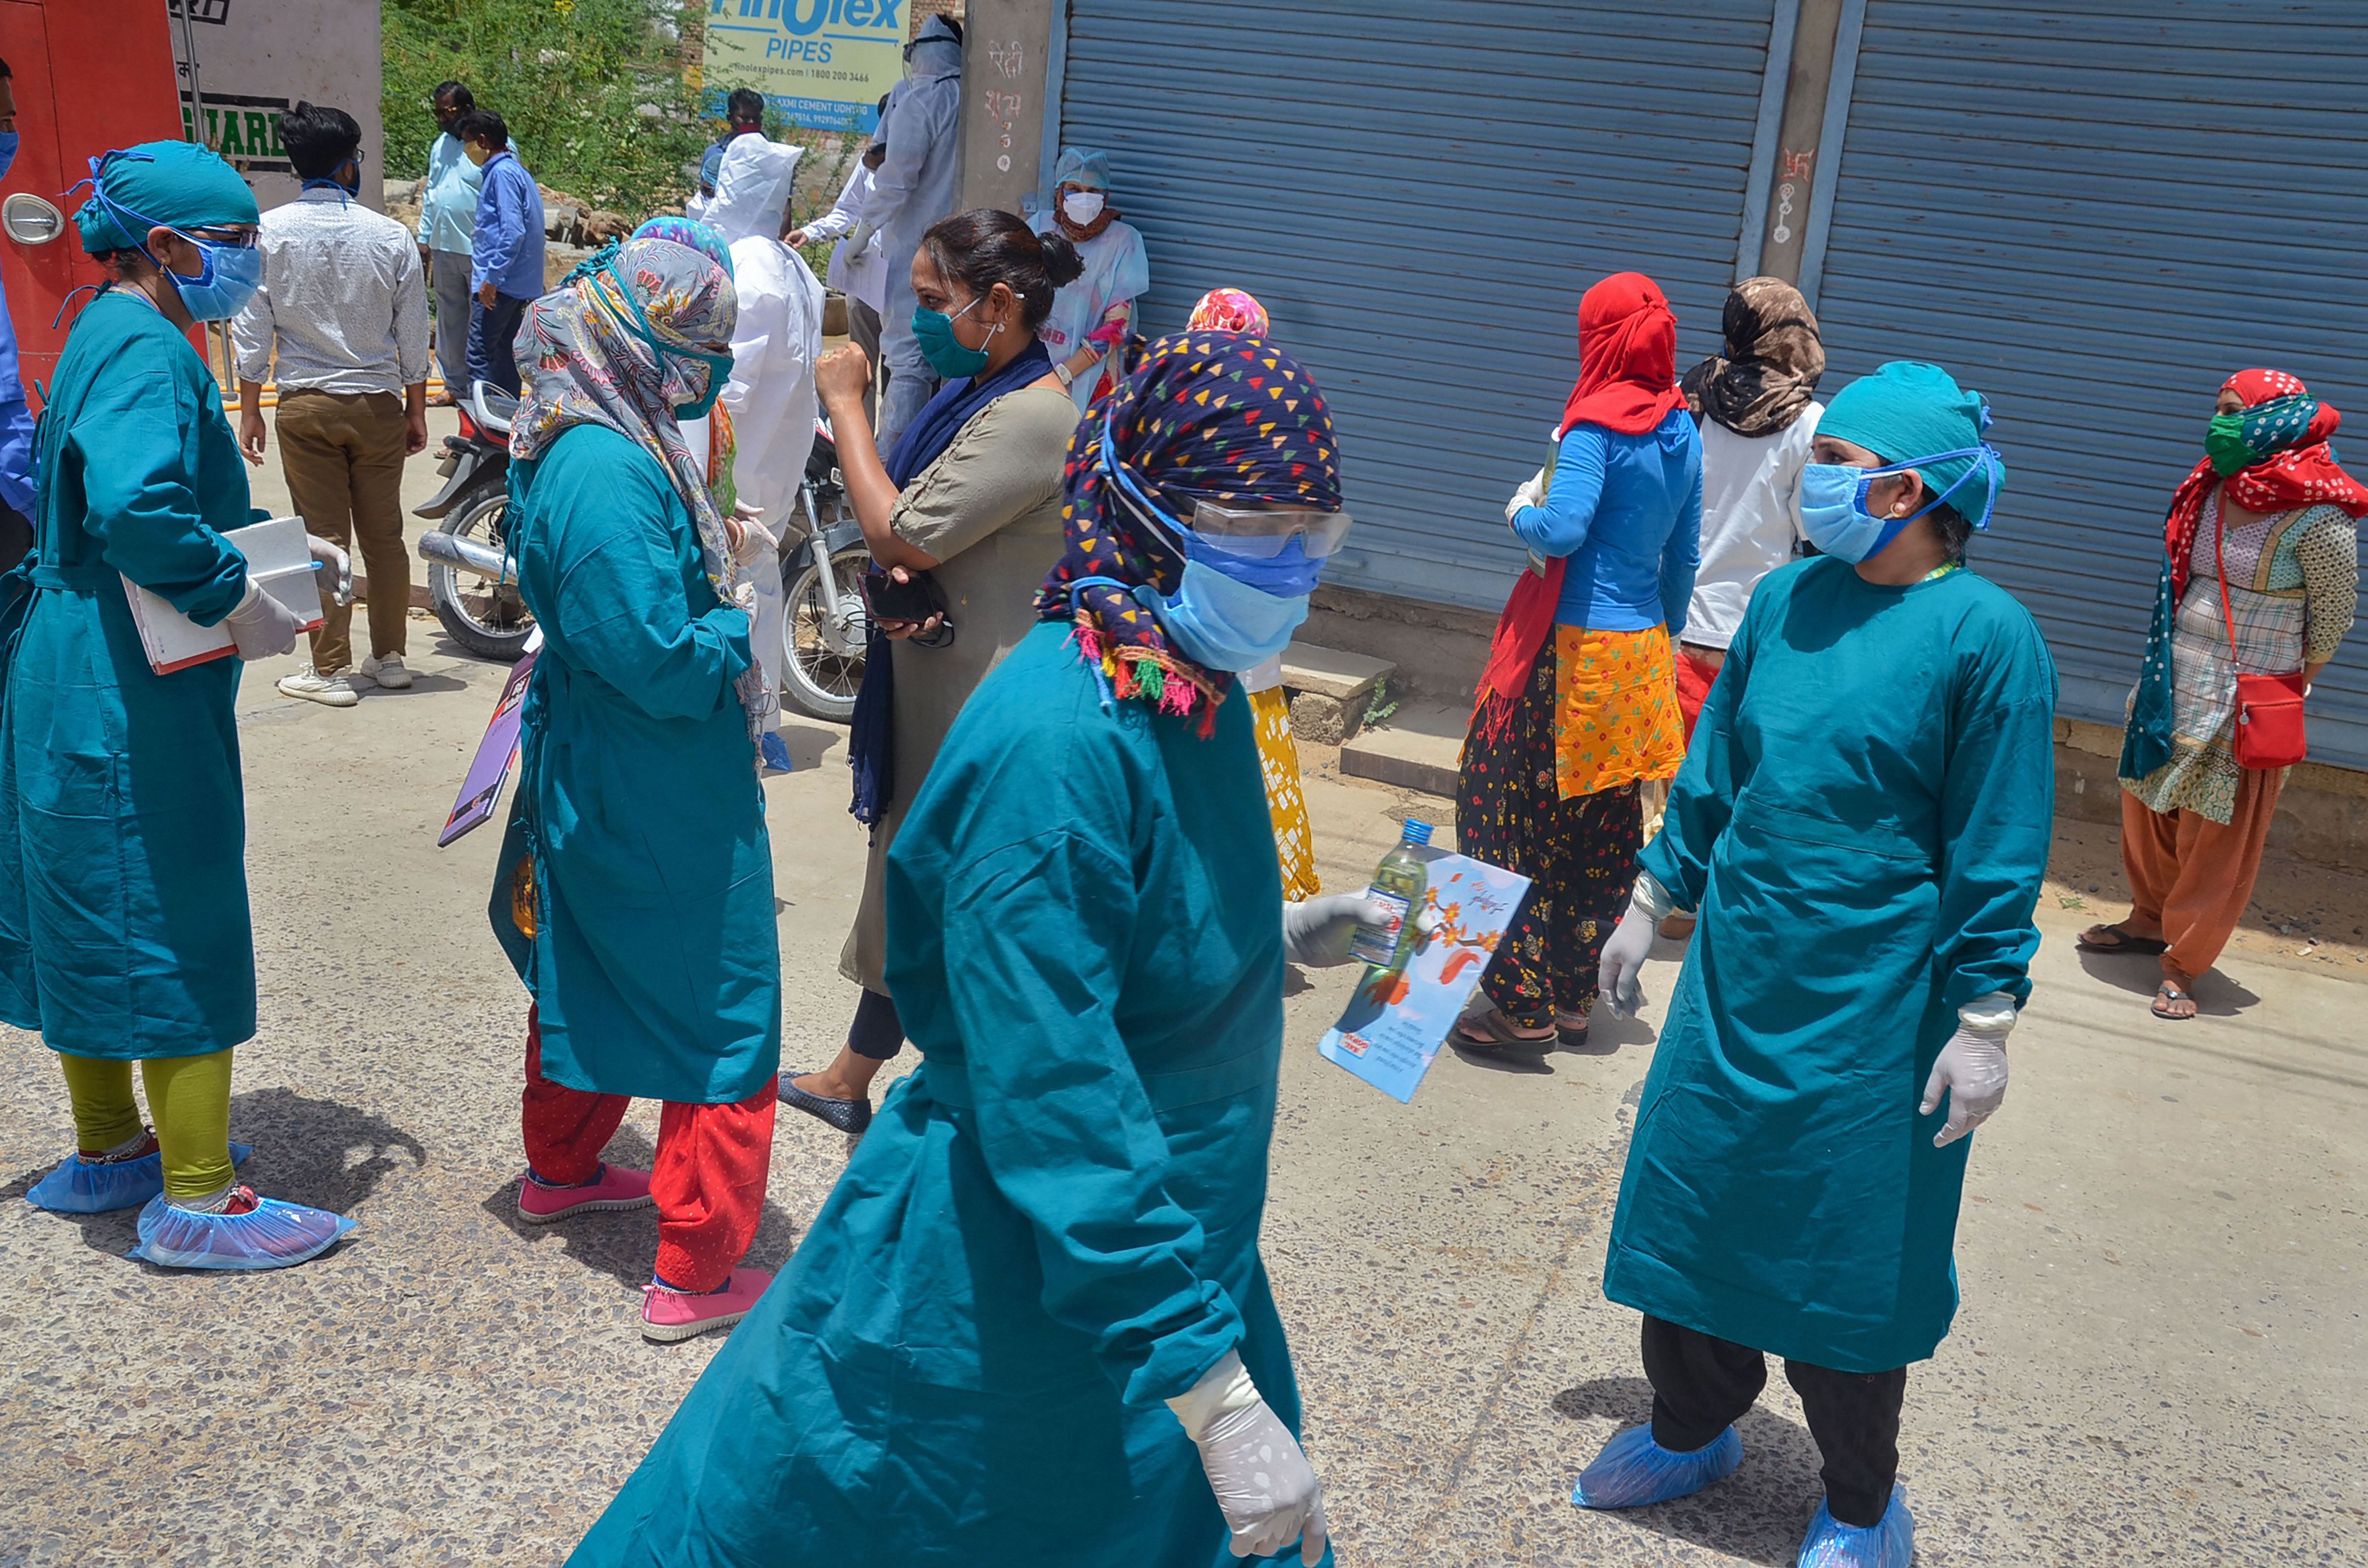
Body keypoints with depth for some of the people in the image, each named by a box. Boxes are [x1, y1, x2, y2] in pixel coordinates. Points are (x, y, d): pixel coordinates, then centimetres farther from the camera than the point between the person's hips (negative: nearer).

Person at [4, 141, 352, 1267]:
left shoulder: (111, 336, 15)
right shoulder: (145, 349, -18)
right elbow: (135, 510, -34)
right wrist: (237, 601, -23)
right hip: (130, 698, -11)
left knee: (94, 917, 18)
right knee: (177, 930, -2)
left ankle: (108, 1149, 34)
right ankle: (195, 1200, 8)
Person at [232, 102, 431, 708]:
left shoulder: (267, 232, -5)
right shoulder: (390, 236, -4)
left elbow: (252, 329, -3)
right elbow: (413, 336, 1)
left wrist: (249, 410, 5)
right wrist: (416, 410, 12)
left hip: (305, 406, -1)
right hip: (378, 402, 1)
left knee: (323, 538, 4)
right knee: (385, 536, 11)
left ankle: (330, 670, 9)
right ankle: (389, 658, 20)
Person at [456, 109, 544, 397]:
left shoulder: (502, 173, -12)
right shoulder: (516, 170, 18)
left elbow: (513, 232, -22)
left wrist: (491, 278, -21)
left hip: (499, 283, -10)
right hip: (519, 283, 10)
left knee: (479, 353, -9)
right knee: (504, 352, 14)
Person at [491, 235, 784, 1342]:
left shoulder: (575, 440, 5)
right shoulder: (611, 472, -27)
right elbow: (655, 652, -28)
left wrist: (711, 552, 3)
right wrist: (738, 632, -11)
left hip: (585, 777, 10)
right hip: (662, 797, -10)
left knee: (590, 977, 26)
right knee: (724, 1018, 1)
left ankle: (560, 1169, 46)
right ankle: (697, 1273, 10)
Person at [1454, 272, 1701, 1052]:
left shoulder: (1598, 425, -13)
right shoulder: (1682, 430, 10)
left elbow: (1563, 528, -24)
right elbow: (1683, 556, 16)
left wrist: (1521, 512, -2)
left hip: (1574, 648, -8)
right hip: (1641, 653, 8)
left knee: (1519, 815, 0)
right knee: (1602, 833, 13)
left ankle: (1525, 1006, 2)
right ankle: (1576, 999, 24)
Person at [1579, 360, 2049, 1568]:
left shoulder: (1985, 634, -13)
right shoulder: (1787, 599, 3)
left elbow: (1998, 851, -11)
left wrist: (1984, 1020, -11)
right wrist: (1651, 905, 14)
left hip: (1872, 1014, -5)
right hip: (1732, 981, 5)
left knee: (1845, 1262, 8)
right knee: (1685, 1215, 15)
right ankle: (1692, 1432, 39)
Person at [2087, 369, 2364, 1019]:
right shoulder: (2211, 489, 1)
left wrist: (2292, 681, 5)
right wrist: (2165, 664, 15)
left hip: (2246, 698, -6)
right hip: (2175, 683, 7)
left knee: (2217, 837, 3)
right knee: (2149, 805, 18)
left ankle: (2182, 965, 14)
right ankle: (2150, 920, 38)